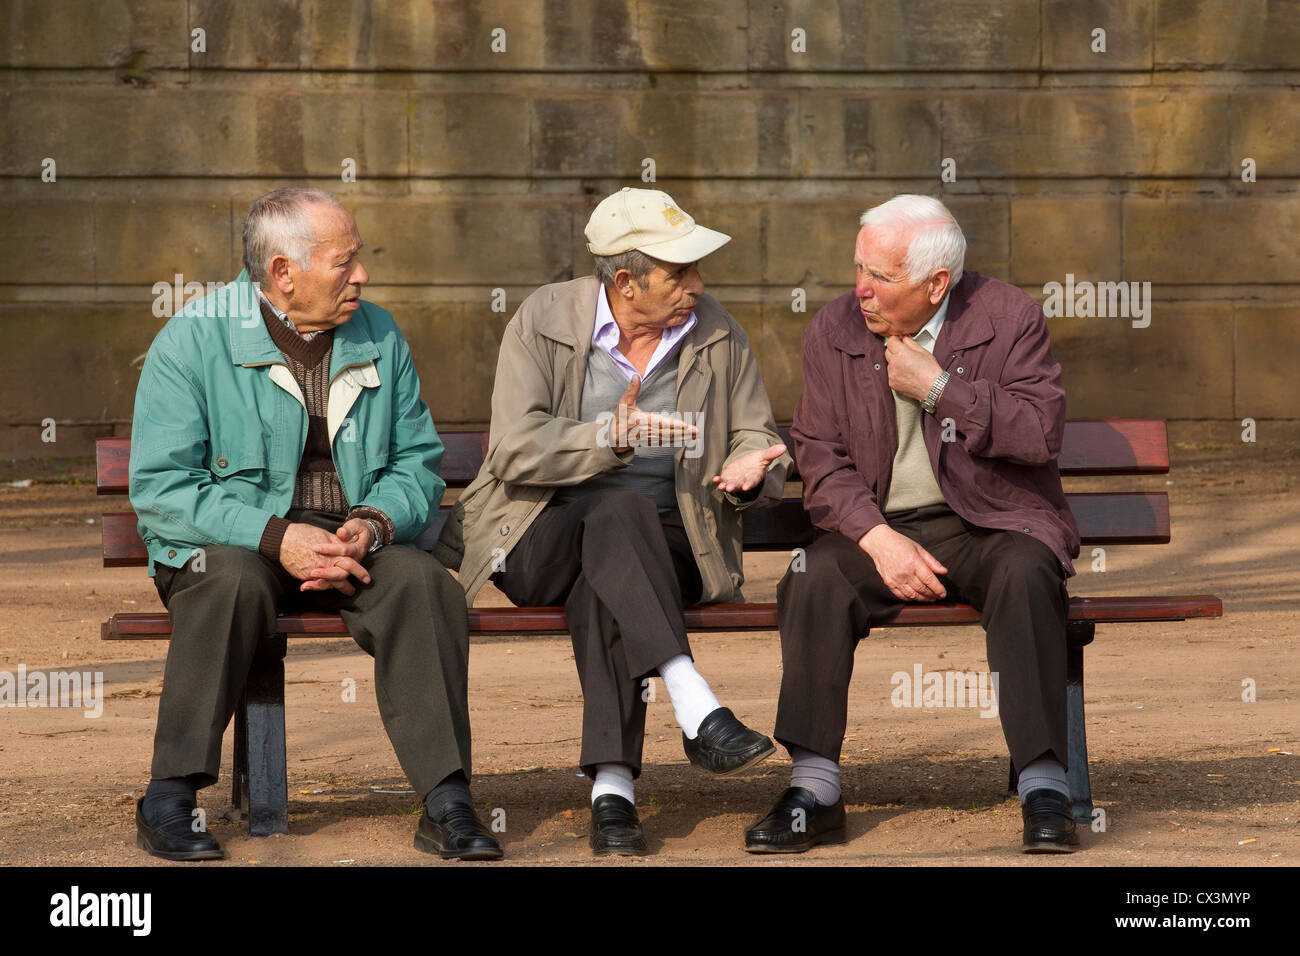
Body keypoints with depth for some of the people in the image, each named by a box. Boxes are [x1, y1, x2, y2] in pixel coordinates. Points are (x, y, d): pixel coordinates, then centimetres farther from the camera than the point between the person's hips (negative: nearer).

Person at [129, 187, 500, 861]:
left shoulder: (379, 337, 9)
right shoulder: (193, 340, -6)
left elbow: (418, 463, 11)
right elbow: (160, 488, -11)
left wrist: (374, 522, -13)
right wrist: (275, 536, -24)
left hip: (352, 544, 3)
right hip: (226, 544, -3)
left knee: (422, 580, -27)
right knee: (234, 579, -37)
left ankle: (446, 804, -28)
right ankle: (169, 799, -29)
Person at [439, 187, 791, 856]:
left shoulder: (717, 335, 7)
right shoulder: (544, 318, -3)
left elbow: (757, 437, 11)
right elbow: (513, 450, -12)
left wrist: (746, 471, -15)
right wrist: (611, 438, -27)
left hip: (669, 548, 2)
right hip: (545, 541, -1)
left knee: (600, 591, -35)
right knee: (619, 512, -37)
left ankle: (612, 787, -43)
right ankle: (698, 710, -47)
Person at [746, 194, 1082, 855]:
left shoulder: (1009, 317, -4)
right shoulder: (832, 331, 4)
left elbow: (1041, 434, -13)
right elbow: (821, 456, 0)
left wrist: (937, 387, -17)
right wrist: (878, 539, -15)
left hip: (992, 524, -2)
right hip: (881, 525, 2)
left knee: (1023, 576, -34)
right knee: (815, 578, -28)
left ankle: (1044, 788, -30)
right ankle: (814, 789, -23)